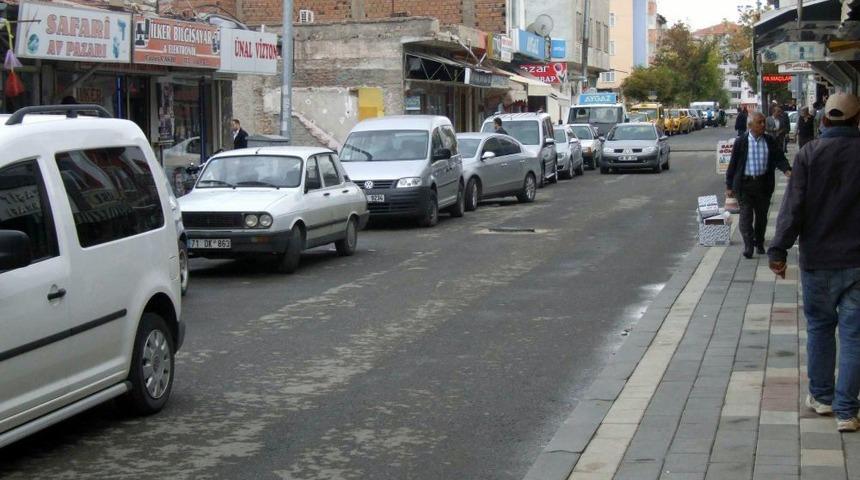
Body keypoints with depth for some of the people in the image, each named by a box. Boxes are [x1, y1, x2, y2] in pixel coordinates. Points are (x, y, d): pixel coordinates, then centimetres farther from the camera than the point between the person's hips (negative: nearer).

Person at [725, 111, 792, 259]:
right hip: (744, 183, -3)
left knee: (761, 215, 13)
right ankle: (748, 245, -9)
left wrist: (787, 170, -23)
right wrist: (729, 186, 0)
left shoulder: (771, 142, 2)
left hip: (763, 184, 3)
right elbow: (733, 164, 0)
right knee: (746, 214, -9)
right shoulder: (741, 142, -3)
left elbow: (779, 158, -1)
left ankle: (759, 243, 29)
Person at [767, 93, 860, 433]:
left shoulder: (810, 153, -6)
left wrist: (778, 249, -8)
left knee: (819, 327, 17)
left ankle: (821, 396, 26)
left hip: (818, 260, 0)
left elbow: (794, 206, -11)